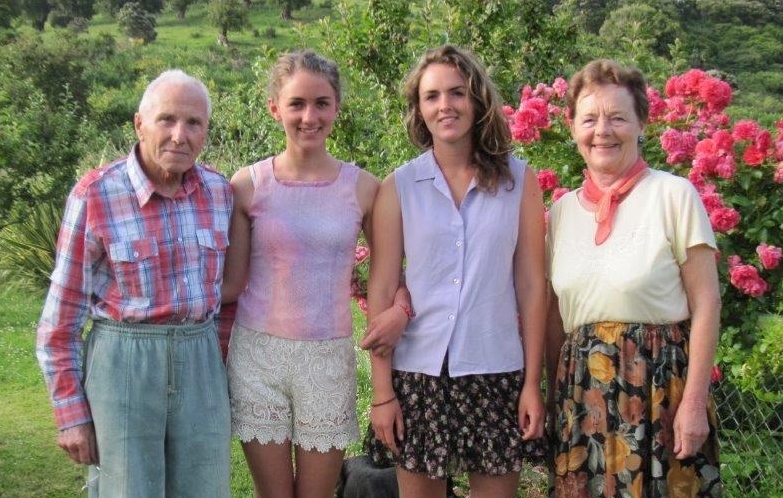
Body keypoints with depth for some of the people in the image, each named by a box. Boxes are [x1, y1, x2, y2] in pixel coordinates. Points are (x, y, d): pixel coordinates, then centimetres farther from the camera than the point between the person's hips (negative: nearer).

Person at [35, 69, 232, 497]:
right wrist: (71, 414, -6)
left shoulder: (219, 191, 1)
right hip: (122, 367, -4)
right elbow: (62, 314, -6)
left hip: (199, 365, 4)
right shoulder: (95, 196, -11)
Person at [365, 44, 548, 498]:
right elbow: (381, 290, 0)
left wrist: (532, 381, -1)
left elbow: (531, 284, 2)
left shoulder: (519, 180, 1)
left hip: (497, 372, 0)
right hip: (418, 371, 0)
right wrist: (382, 390, -3)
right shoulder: (399, 186, 0)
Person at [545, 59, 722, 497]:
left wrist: (695, 402, -12)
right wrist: (554, 395, 11)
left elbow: (706, 304, -8)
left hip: (660, 383, -4)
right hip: (583, 391, 4)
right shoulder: (563, 210, 9)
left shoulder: (673, 194, -5)